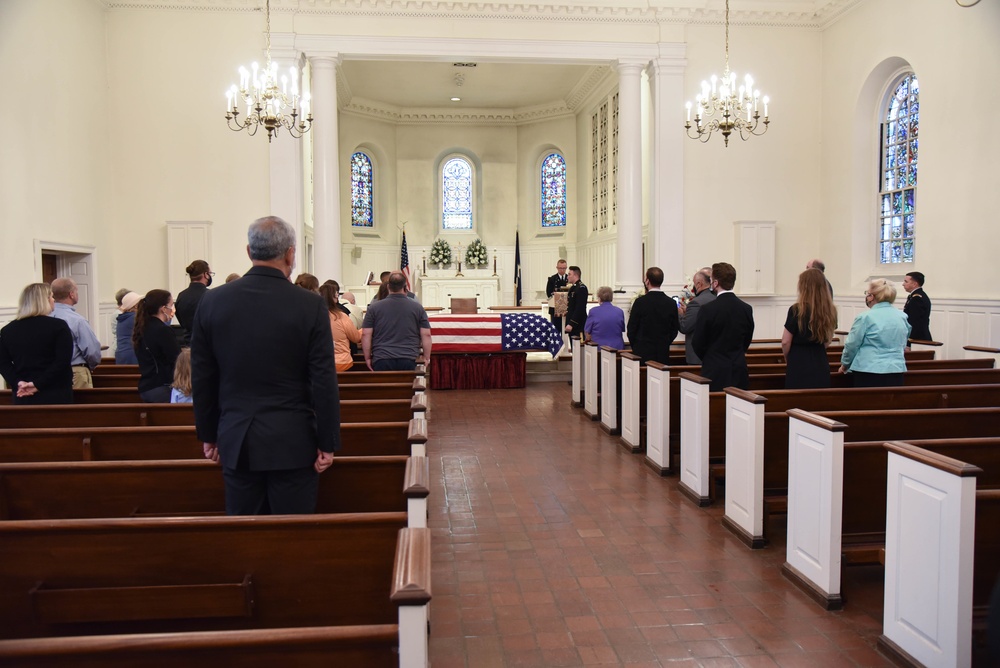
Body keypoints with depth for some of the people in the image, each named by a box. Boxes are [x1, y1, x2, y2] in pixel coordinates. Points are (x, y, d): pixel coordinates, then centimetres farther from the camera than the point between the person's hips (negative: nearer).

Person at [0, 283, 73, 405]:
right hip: (55, 395, -5)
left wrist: (18, 382, -7)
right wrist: (38, 384, -15)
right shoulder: (58, 326, -7)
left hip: (23, 396, 5)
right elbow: (63, 361, -16)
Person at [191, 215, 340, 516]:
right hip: (292, 442, -3)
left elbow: (202, 377, 6)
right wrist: (328, 443, -2)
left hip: (235, 440, 3)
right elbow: (324, 381, -9)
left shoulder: (212, 302, 0)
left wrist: (208, 435, 17)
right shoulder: (310, 305, -9)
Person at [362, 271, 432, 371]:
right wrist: (426, 358, 9)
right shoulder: (418, 308, 4)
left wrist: (367, 358, 8)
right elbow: (426, 335, 2)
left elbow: (365, 334, 2)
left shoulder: (374, 308, 4)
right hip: (408, 360, 0)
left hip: (381, 360, 0)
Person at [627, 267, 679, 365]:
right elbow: (674, 331, 7)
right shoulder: (671, 303, 1)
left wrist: (635, 347, 10)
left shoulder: (640, 302, -10)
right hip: (663, 354, 4)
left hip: (643, 354, -4)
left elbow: (631, 329, -4)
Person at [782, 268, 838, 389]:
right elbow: (827, 341, 14)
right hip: (821, 366, 5)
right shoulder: (830, 311, 2)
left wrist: (788, 359, 8)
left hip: (799, 369, -5)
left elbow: (786, 342, -9)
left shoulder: (796, 310, -14)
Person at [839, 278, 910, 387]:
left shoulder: (865, 318, -10)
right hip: (896, 372, 5)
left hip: (869, 371, -5)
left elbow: (852, 345, -4)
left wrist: (844, 365, 11)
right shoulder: (903, 317, 8)